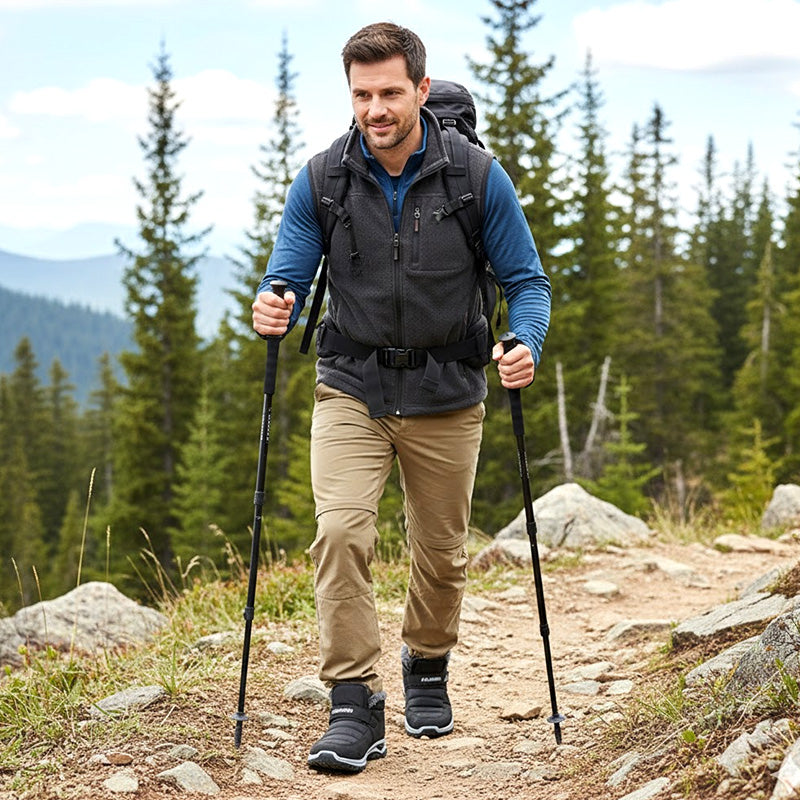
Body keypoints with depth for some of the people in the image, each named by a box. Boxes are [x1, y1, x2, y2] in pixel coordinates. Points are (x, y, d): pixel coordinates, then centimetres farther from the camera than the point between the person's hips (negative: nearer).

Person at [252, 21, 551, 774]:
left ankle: (427, 668, 39)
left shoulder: (477, 176, -8)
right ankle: (354, 705, -12)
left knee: (441, 553, 12)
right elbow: (289, 275, -1)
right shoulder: (320, 180, -5)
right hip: (352, 388, 0)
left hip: (446, 396, 0)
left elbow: (526, 280, -1)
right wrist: (274, 308, -25)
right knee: (341, 532, -18)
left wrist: (525, 343, -22)